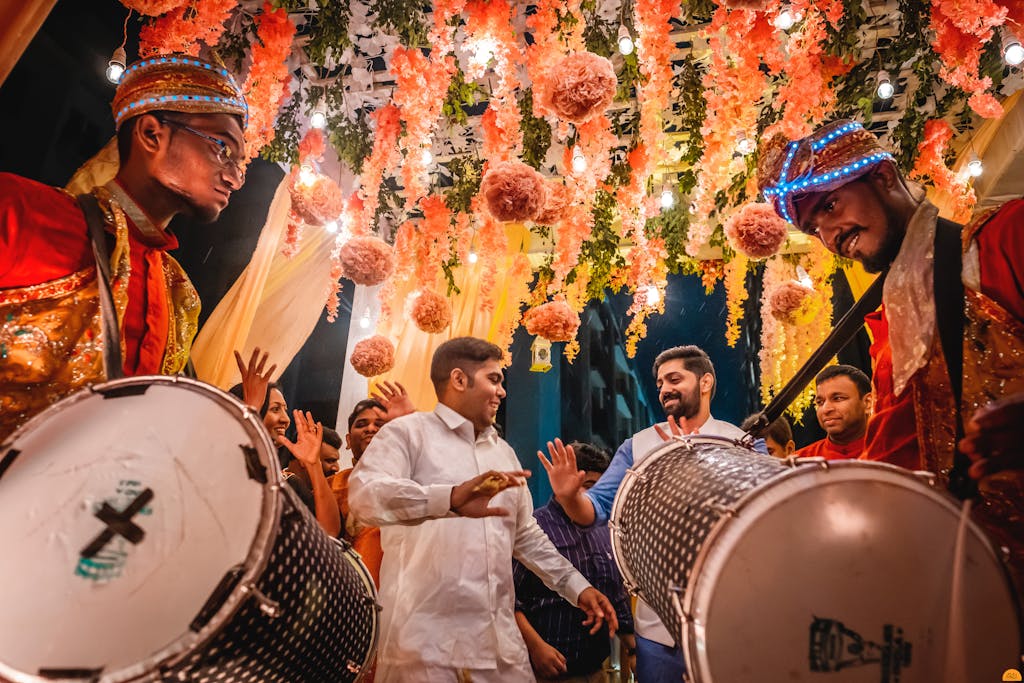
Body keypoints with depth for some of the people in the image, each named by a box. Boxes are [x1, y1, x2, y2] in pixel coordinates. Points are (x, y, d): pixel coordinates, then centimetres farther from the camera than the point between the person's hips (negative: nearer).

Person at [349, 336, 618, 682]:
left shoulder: (503, 452, 18)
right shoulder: (408, 432, -3)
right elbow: (364, 494, -22)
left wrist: (577, 587, 15)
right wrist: (450, 498, -37)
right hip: (423, 638, -6)